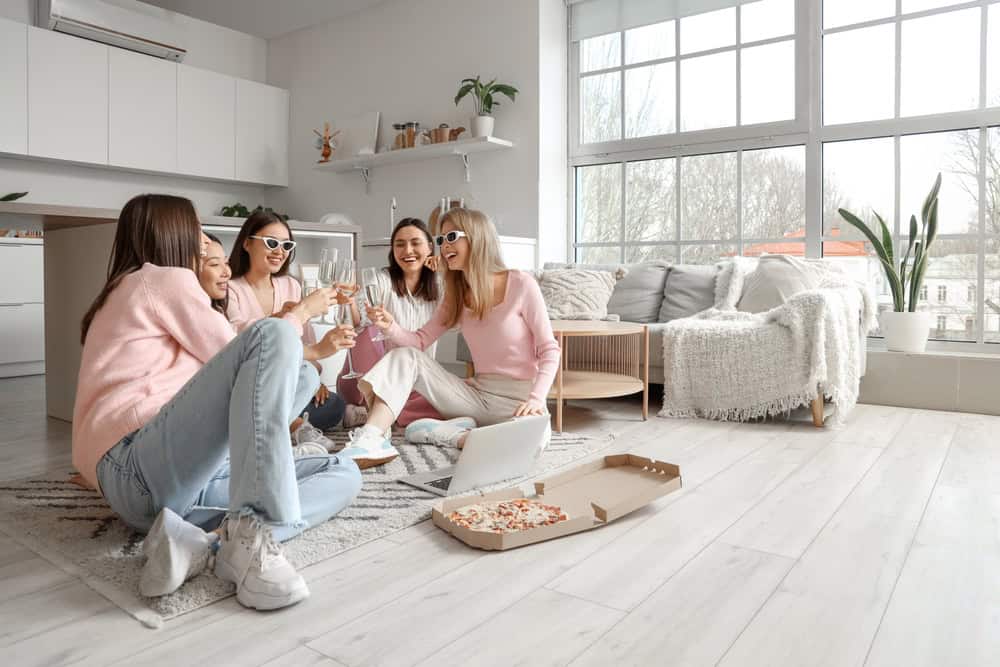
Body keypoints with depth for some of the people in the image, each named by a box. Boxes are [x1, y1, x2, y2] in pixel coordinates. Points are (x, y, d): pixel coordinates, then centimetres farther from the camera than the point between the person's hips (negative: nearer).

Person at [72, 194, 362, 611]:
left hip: (186, 480, 9)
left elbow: (226, 368, 29)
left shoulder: (135, 295, 32)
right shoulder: (164, 278, 4)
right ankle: (251, 533, -36)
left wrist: (315, 350, 31)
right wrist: (302, 312, 17)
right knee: (272, 335, -25)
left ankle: (197, 542, -19)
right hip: (140, 463, -9)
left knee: (343, 475, 2)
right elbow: (234, 358, 2)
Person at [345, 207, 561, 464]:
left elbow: (549, 351, -8)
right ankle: (371, 438, -27)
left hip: (518, 396, -4)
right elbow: (419, 341, 5)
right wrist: (390, 327, -16)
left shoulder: (521, 284, -9)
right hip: (477, 393, 5)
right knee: (406, 356, -11)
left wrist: (536, 399, -22)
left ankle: (447, 433, -20)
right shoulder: (456, 295, 8)